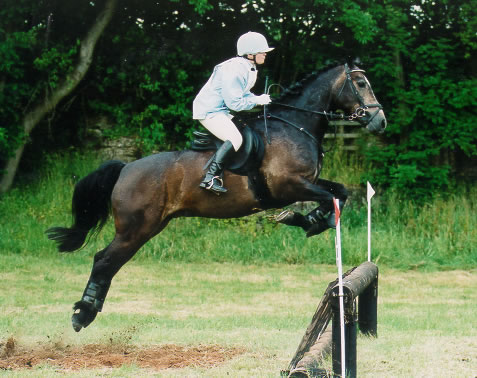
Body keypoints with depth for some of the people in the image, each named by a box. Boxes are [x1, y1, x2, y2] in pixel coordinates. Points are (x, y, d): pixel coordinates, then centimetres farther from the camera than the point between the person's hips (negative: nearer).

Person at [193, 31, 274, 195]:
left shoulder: (250, 68, 8)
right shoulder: (235, 70, -24)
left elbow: (242, 94, 19)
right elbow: (235, 102, -25)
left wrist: (258, 99, 1)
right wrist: (257, 101, -15)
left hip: (222, 110, 11)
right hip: (209, 111, -11)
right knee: (235, 139, -27)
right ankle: (211, 178, -29)